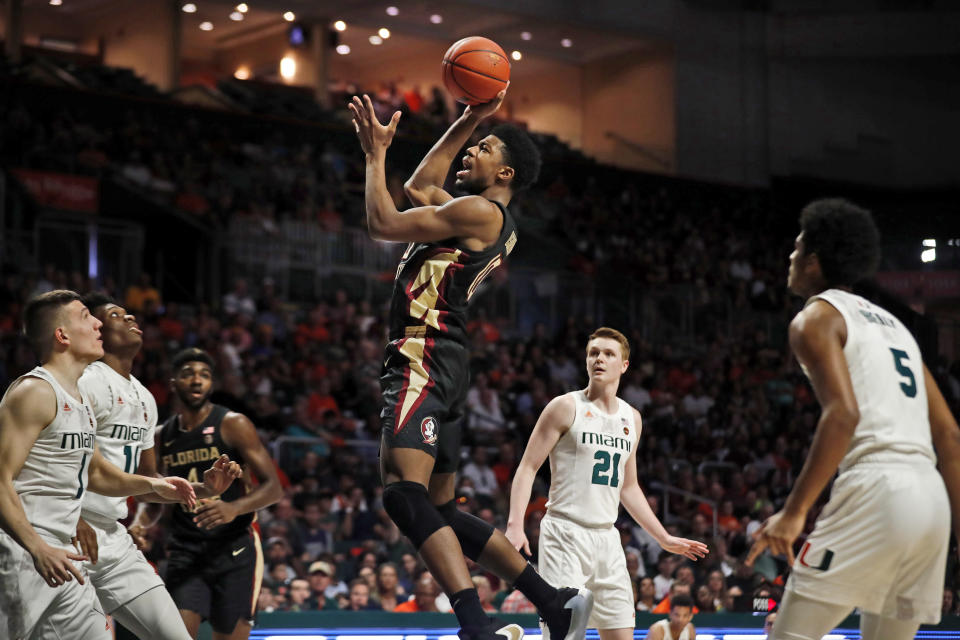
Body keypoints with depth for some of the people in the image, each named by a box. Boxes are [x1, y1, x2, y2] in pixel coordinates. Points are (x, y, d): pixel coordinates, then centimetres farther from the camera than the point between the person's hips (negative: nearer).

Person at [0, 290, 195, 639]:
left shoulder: (79, 400, 17)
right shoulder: (34, 391, -13)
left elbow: (95, 472, 31)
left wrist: (151, 485, 15)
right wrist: (38, 549, -29)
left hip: (61, 556, 10)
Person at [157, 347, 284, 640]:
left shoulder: (233, 425, -5)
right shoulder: (162, 437, 10)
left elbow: (273, 487, -10)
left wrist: (234, 508, -28)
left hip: (233, 549, -3)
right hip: (185, 551, 3)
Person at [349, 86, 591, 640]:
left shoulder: (482, 211, -7)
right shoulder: (497, 224, 22)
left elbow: (383, 223, -9)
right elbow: (421, 187, 36)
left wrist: (377, 153, 3)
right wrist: (469, 121, 30)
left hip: (426, 357, -10)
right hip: (441, 364, 10)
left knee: (404, 492, -24)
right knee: (441, 511, 13)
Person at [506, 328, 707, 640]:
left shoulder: (631, 418, 14)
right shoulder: (566, 407, -4)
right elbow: (528, 467, -7)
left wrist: (665, 538, 22)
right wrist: (515, 525, -20)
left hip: (607, 538, 6)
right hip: (565, 534, -6)